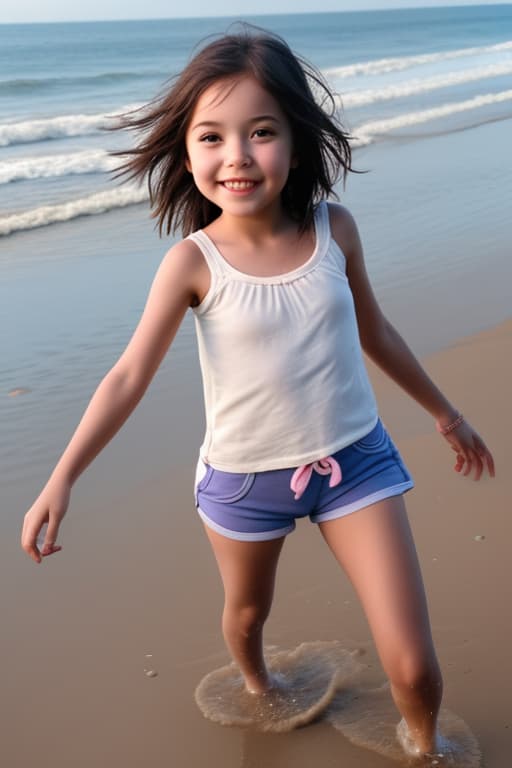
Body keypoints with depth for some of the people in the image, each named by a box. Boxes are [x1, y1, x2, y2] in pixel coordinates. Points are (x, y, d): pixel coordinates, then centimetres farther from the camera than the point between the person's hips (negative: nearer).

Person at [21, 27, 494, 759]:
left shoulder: (334, 228, -8)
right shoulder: (193, 262, -16)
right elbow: (129, 377, -15)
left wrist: (443, 411, 17)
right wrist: (61, 479, -25)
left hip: (355, 460, 1)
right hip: (245, 478, -1)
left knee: (413, 663, -1)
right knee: (247, 610, 26)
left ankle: (422, 746, 33)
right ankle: (256, 687, 62)